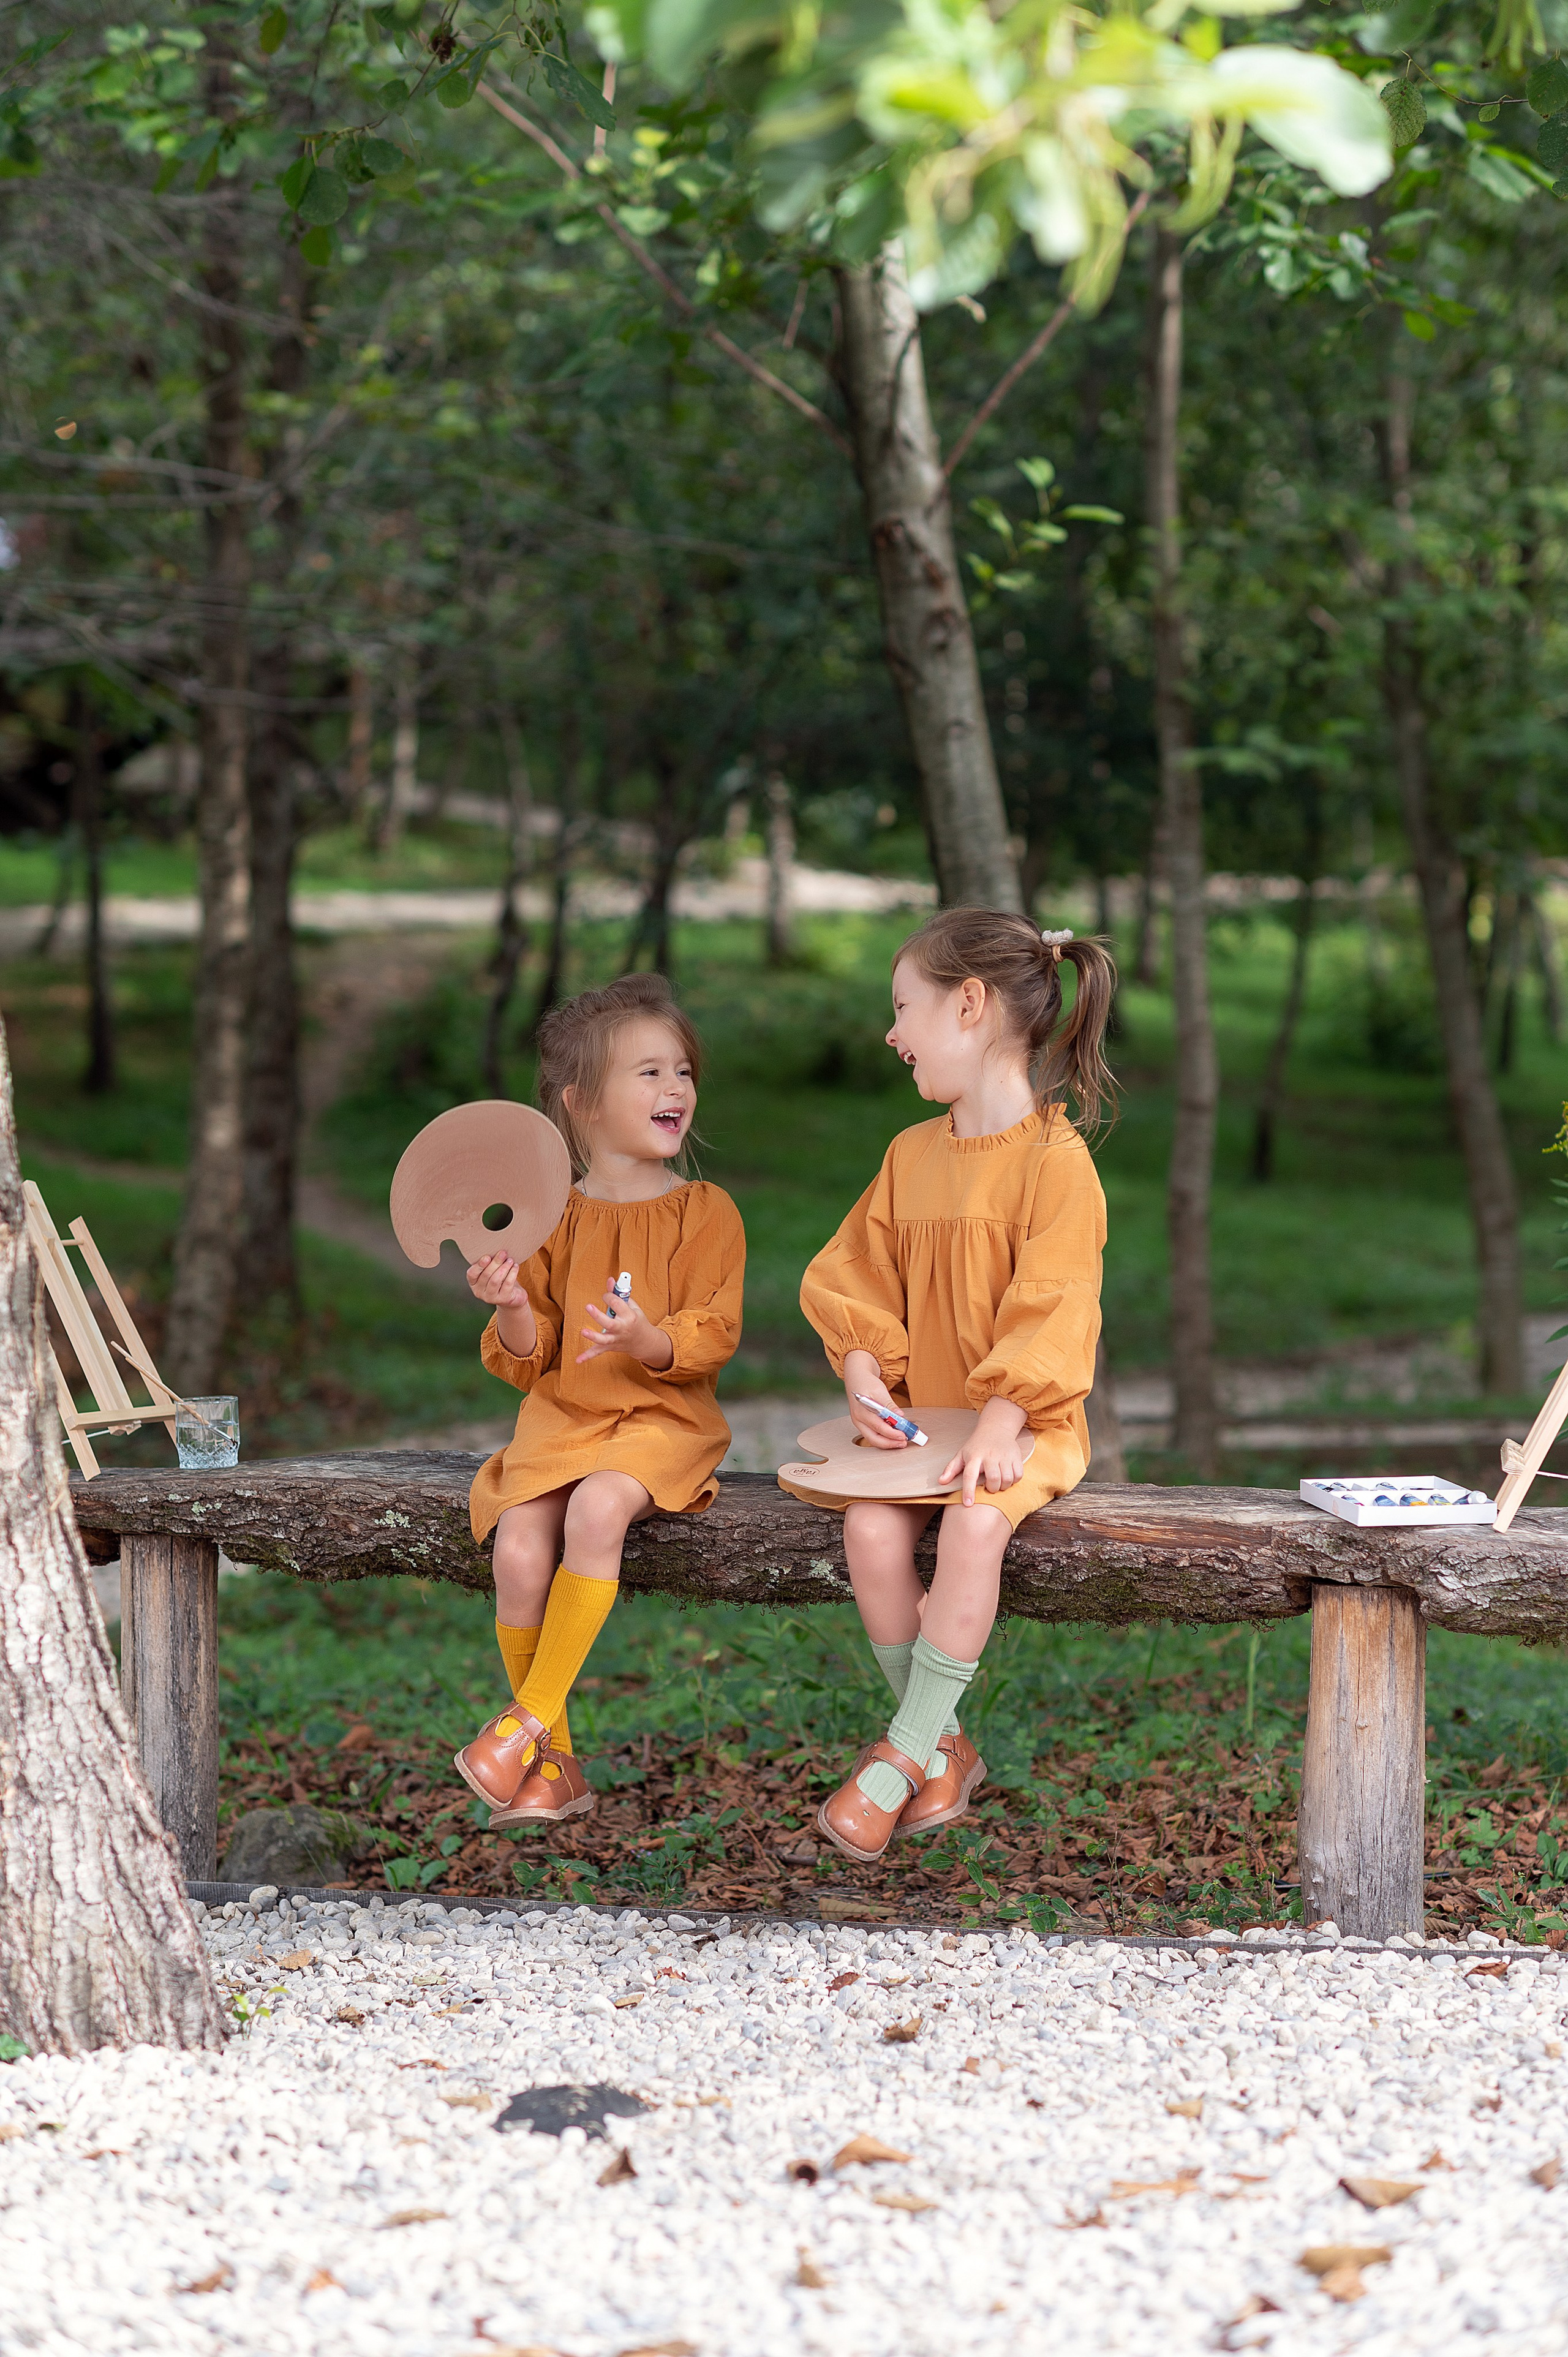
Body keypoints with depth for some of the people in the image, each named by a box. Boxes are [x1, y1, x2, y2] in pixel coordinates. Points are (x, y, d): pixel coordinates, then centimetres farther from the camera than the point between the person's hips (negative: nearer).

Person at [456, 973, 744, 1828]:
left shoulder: (705, 1212, 3)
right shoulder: (554, 1220, 9)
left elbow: (715, 1334, -7)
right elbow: (527, 1362, 9)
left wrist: (651, 1341, -28)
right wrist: (512, 1307, -14)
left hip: (661, 1416, -3)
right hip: (559, 1420, 3)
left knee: (598, 1507, -34)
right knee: (519, 1553, -22)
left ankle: (529, 1719, -19)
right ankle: (555, 1764, -3)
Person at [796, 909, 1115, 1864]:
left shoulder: (1056, 1159, -10)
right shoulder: (912, 1156, 12)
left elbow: (1051, 1311, -16)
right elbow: (860, 1283, 15)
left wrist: (1001, 1422, -26)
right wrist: (865, 1375, -4)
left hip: (1023, 1420, -5)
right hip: (918, 1414, 5)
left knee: (975, 1524, -34)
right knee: (871, 1529, -24)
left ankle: (901, 1755, -20)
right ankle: (944, 1751, -7)